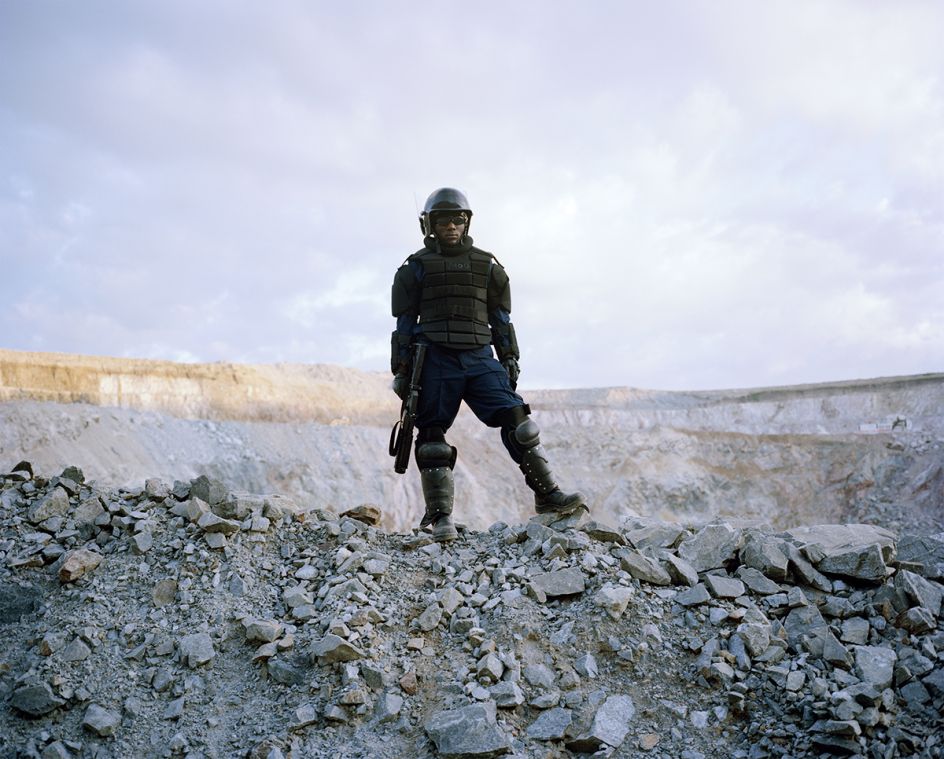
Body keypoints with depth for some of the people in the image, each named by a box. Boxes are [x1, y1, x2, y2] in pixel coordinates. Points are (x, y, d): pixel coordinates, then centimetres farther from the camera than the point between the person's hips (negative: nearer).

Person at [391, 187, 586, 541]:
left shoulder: (486, 265, 15)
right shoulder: (416, 267, 8)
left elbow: (501, 317, 17)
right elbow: (404, 323, 7)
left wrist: (510, 360, 11)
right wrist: (401, 370, 2)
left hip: (479, 359, 2)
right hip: (435, 362, -2)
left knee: (516, 419, -10)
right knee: (432, 437, -2)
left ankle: (547, 495, -6)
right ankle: (439, 517, 5)